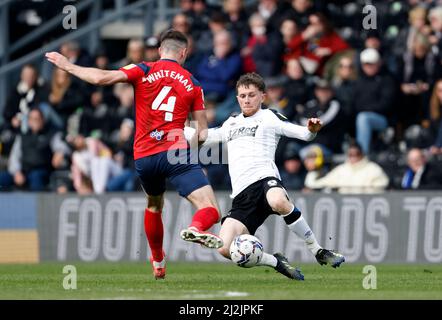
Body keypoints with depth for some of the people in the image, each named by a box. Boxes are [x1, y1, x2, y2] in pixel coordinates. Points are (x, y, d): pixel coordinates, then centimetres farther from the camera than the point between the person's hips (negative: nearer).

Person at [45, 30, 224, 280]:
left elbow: (102, 78, -9)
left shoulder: (144, 71, 6)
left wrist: (67, 65, 4)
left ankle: (158, 262, 43)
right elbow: (203, 135, 10)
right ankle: (196, 229, -45)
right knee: (210, 210, -10)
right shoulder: (192, 83, 10)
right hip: (175, 152, -3)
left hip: (143, 156, 3)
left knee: (154, 206, 30)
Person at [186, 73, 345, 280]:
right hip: (242, 196, 5)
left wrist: (311, 130, -22)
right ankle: (276, 262, 4)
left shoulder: (269, 117, 13)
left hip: (264, 178, -5)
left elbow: (303, 133, 1)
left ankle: (318, 251, -25)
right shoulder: (231, 124, 29)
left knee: (279, 202, -43)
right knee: (225, 249, -18)